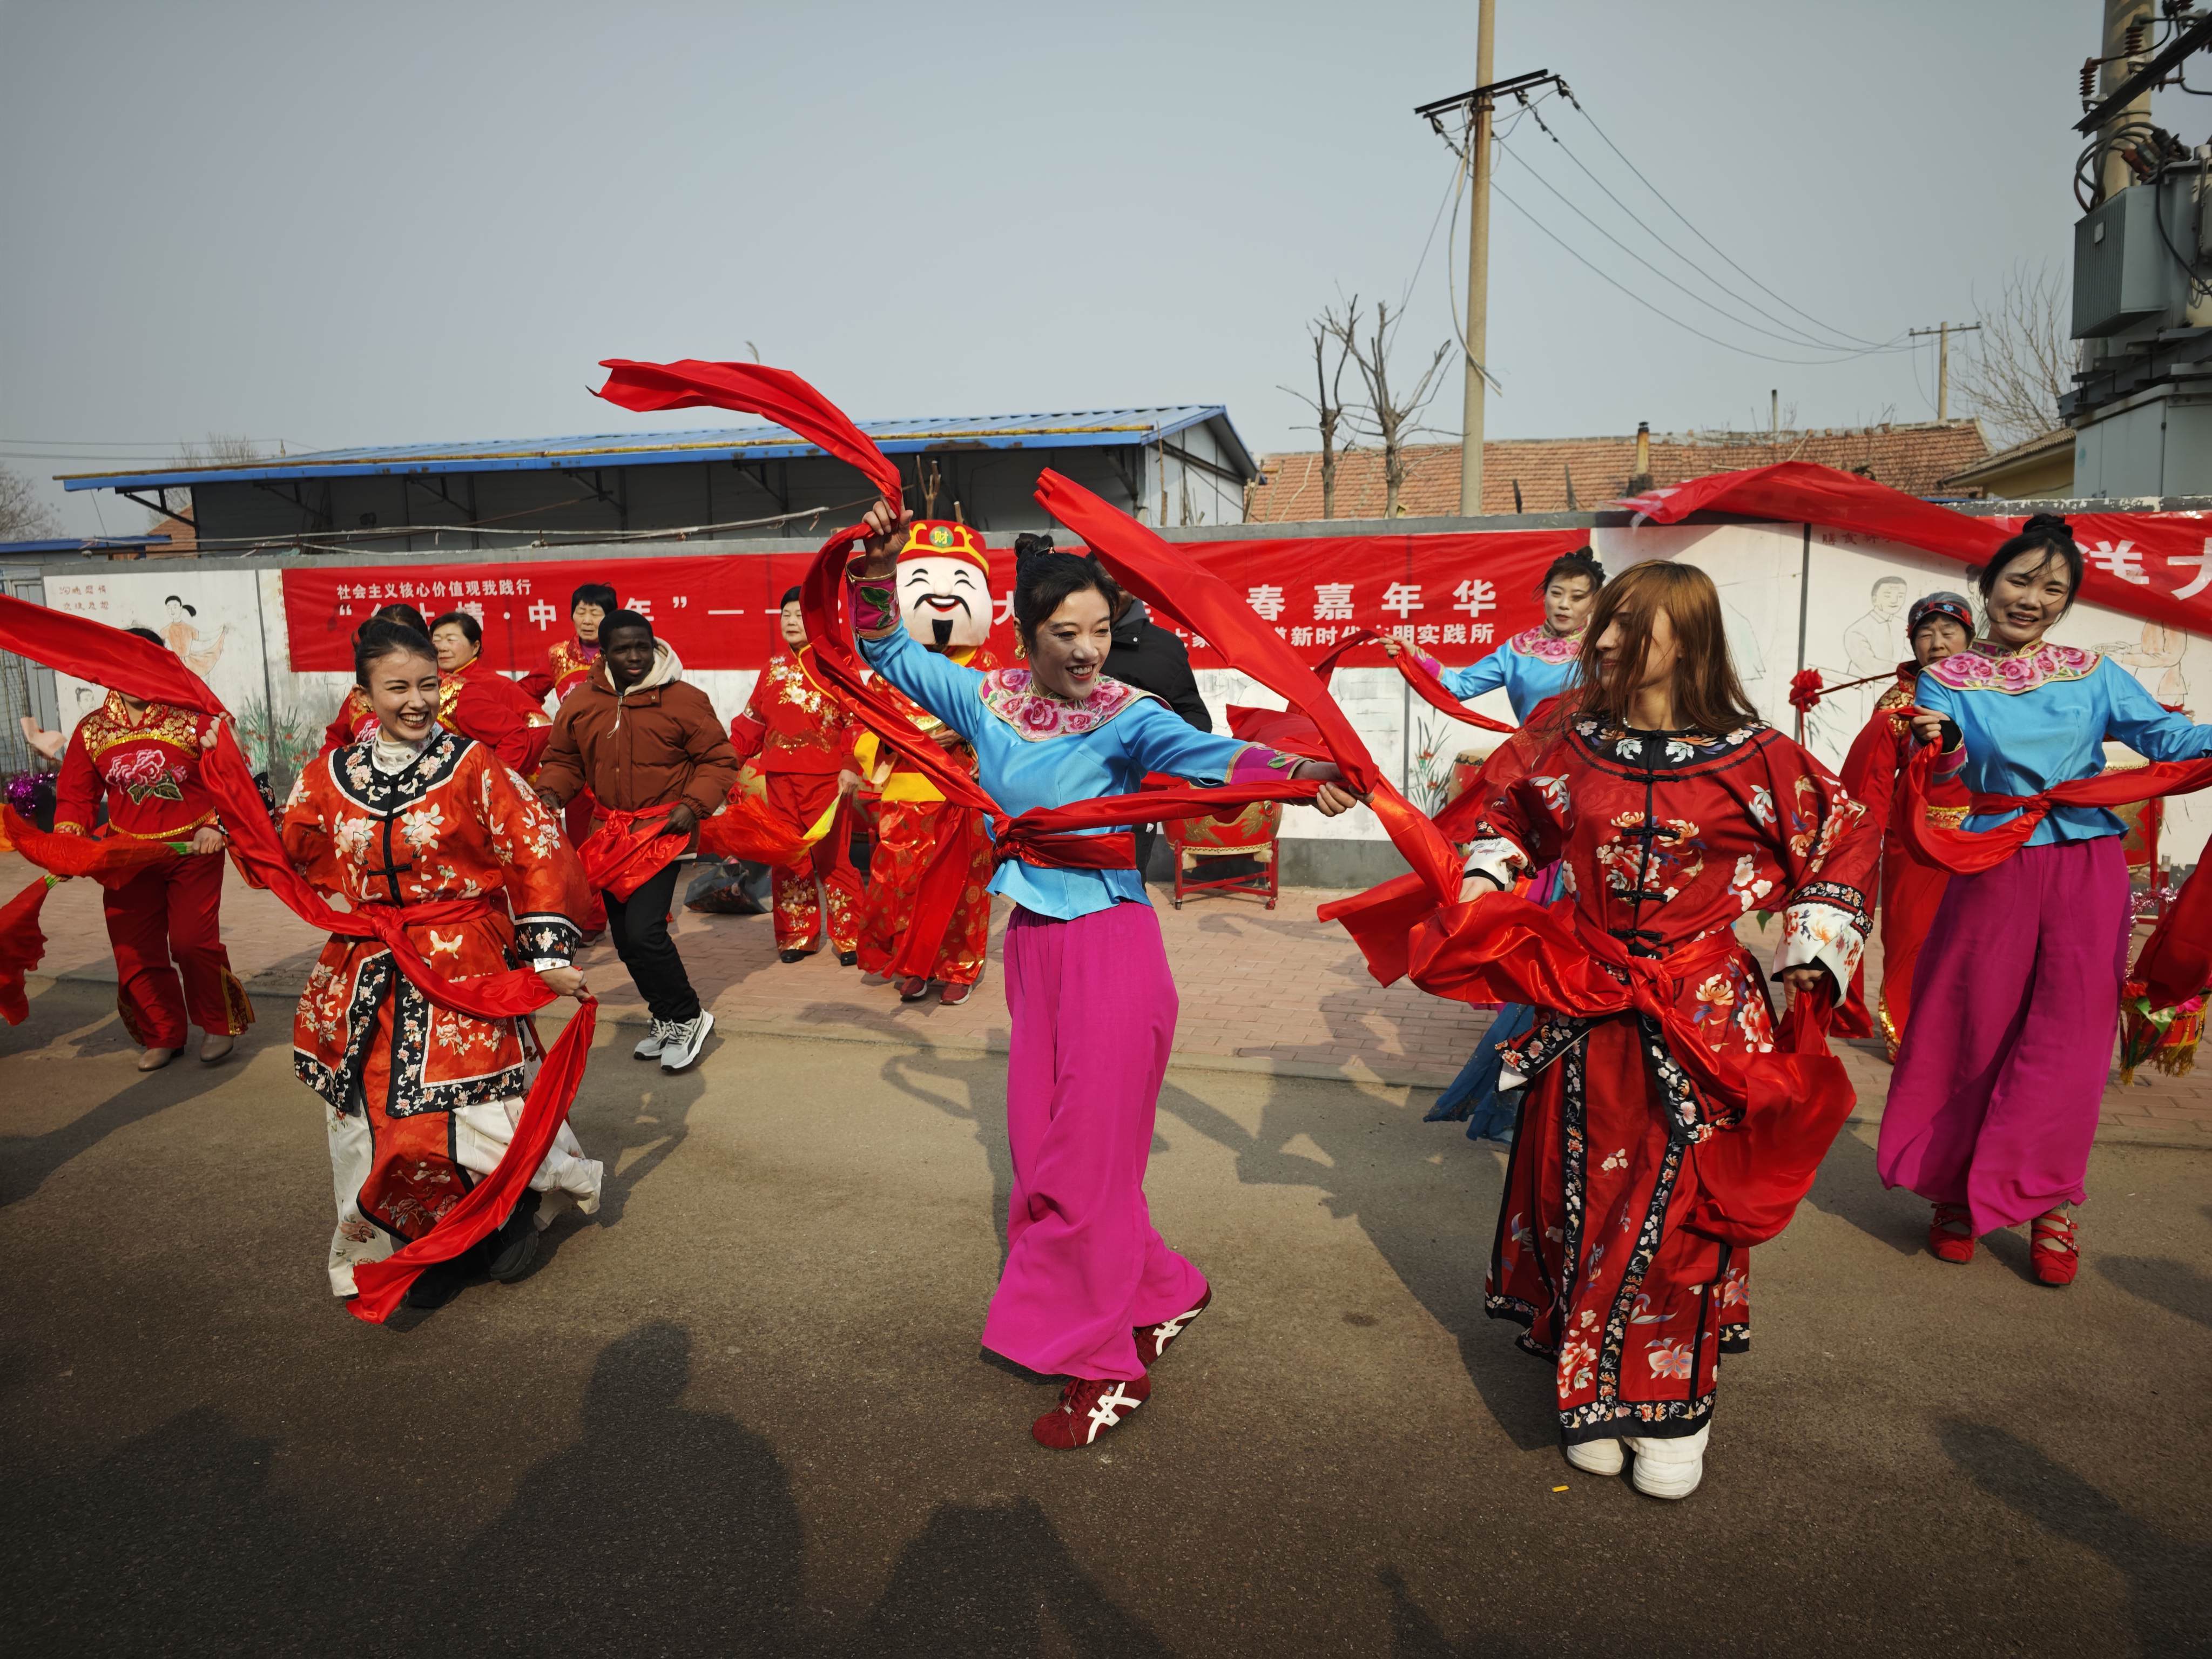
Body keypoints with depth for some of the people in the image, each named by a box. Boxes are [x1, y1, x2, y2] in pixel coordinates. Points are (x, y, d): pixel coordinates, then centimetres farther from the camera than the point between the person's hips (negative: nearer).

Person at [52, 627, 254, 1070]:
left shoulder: (193, 718, -5)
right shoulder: (92, 730, 5)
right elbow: (77, 795, 9)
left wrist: (215, 826, -15)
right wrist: (67, 842, -6)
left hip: (193, 851, -4)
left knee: (193, 942, -8)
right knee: (135, 952, 6)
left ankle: (219, 1025, 14)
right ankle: (162, 1036, 23)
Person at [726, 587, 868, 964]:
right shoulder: (774, 667, 14)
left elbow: (857, 720, -5)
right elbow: (754, 720, 17)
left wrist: (851, 766, -15)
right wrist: (728, 757, 9)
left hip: (826, 778, -5)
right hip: (780, 777, 5)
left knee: (832, 857, -3)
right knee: (789, 859, 9)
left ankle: (849, 936, 8)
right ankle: (798, 935, 20)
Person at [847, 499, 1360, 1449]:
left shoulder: (1125, 716, -14)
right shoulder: (989, 699, 2)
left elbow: (1203, 754, -32)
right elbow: (887, 651, 12)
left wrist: (1290, 771, -52)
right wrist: (879, 561, -4)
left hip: (1111, 943, -6)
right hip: (1032, 942, 7)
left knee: (1088, 1153, -1)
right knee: (1040, 1148, 14)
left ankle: (1107, 1364, 17)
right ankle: (1161, 1295, 35)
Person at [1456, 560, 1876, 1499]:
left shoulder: (1753, 759, -5)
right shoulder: (1570, 742, 2)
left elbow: (1841, 840, 7)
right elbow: (1505, 809, 19)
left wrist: (1811, 957, 3)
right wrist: (1484, 878, 4)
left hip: (1704, 1016, -2)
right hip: (1588, 1014, 2)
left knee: (1683, 1195, 3)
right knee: (1582, 1191, 8)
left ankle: (1673, 1403, 23)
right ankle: (1592, 1390, 28)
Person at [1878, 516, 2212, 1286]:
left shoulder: (2093, 674, 8)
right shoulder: (1947, 680, 2)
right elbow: (1953, 788, -6)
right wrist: (1945, 745, -27)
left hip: (2087, 875, 2)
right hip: (1995, 871, -2)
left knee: (2070, 1042, 3)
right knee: (1977, 1035, 6)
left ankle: (2049, 1204, 17)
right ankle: (1957, 1190, 21)